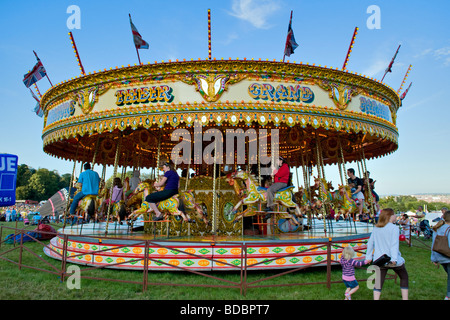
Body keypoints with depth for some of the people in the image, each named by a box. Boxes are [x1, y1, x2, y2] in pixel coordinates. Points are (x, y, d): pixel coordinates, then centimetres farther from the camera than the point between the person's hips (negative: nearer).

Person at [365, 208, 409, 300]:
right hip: (392, 260, -3)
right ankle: (405, 298, 23)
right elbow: (394, 244, -18)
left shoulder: (376, 228, 8)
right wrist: (394, 259, -24)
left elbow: (370, 243, 10)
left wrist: (368, 256, 16)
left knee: (378, 282, 4)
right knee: (404, 277, 21)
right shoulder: (394, 228, -8)